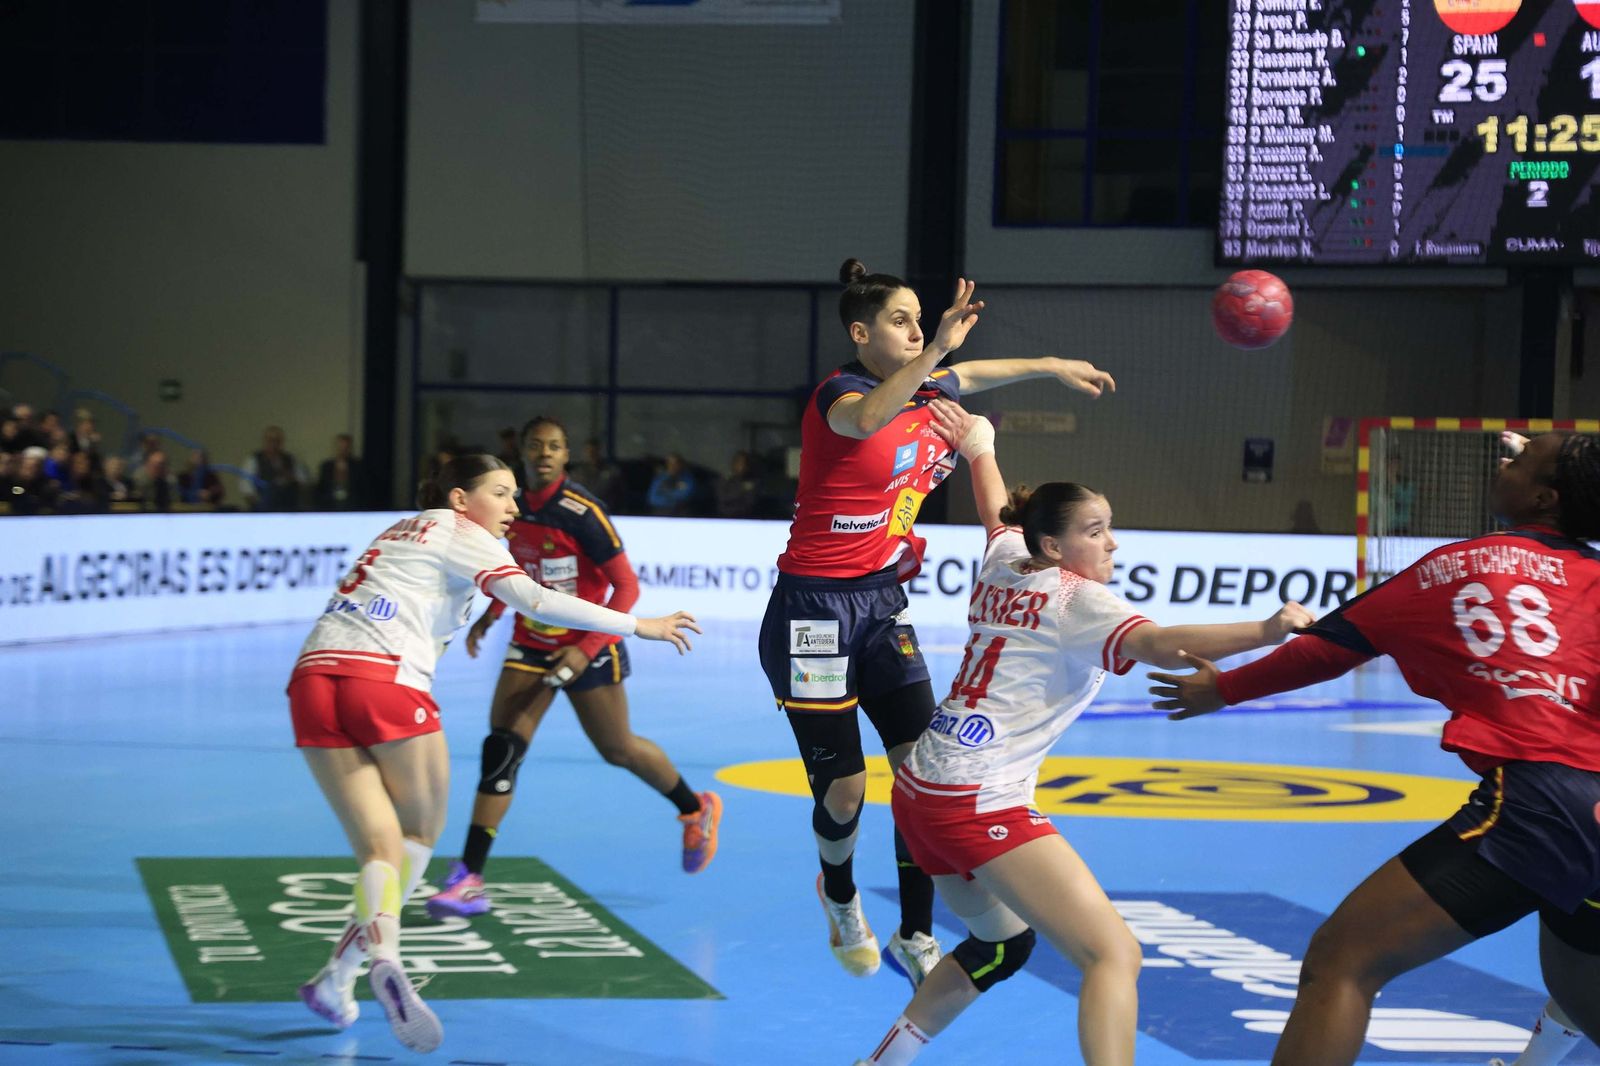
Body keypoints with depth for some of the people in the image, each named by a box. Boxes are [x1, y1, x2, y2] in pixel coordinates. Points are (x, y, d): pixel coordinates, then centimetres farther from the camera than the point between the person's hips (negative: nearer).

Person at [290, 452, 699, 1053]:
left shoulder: (404, 530, 29)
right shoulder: (460, 533, 5)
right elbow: (535, 601, -8)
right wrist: (638, 626, -7)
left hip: (313, 676, 6)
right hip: (384, 677, -6)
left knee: (380, 847, 1)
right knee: (420, 834, 11)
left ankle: (381, 954, -25)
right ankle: (339, 973, 0)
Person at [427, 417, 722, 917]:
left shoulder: (581, 512, -20)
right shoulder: (514, 506, 0)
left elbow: (626, 586, -19)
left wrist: (586, 649, -26)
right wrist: (490, 614, 12)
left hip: (588, 648, -5)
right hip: (531, 645, 5)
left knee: (618, 750, 10)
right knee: (501, 747, -11)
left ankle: (697, 810, 39)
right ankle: (469, 878, -14)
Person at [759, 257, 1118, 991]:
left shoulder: (926, 391, 6)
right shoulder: (838, 392, -15)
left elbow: (973, 376, 31)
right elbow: (865, 419, -42)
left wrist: (1053, 367, 37)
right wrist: (936, 350, -53)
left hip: (881, 604, 7)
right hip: (815, 609, -7)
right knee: (843, 791, -2)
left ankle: (915, 939, 3)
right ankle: (839, 895, 31)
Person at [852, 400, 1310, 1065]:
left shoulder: (1004, 564, 13)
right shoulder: (1077, 599, -9)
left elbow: (997, 512, 37)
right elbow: (1160, 645, -28)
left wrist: (978, 449, 55)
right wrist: (1266, 632, -38)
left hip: (917, 792, 10)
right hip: (980, 803, -10)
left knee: (1002, 941, 30)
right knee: (1115, 956, -15)